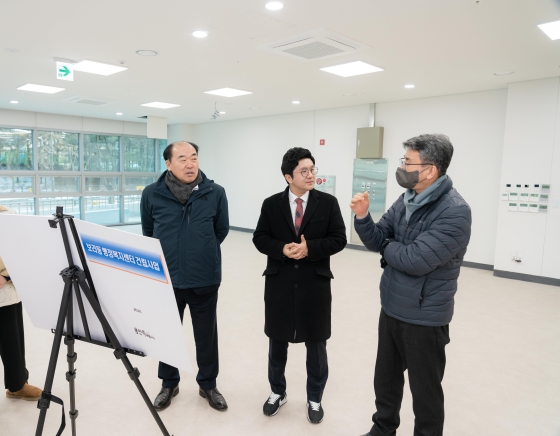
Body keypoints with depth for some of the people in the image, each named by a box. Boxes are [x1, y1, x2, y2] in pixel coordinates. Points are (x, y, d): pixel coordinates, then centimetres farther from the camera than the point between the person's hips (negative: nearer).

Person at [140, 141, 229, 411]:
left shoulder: (215, 193, -9)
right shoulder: (152, 194, -7)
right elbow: (148, 232, 10)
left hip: (205, 280, 0)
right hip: (166, 280, 1)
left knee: (207, 336, 14)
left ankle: (208, 384, 36)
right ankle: (169, 384, 40)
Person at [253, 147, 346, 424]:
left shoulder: (328, 203, -2)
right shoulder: (271, 204, 0)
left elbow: (338, 239, -6)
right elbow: (260, 239, 0)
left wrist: (310, 248, -20)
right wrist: (282, 249, -19)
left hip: (315, 284, -1)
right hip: (279, 283, 1)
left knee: (316, 344, 13)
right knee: (277, 342, 16)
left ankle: (314, 399, 34)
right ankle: (277, 393, 39)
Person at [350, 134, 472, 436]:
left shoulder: (455, 212, -22)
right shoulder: (406, 200, 2)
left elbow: (415, 260, -29)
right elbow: (377, 241, 2)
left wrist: (389, 247, -10)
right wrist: (362, 216, -16)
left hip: (424, 317, -7)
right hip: (391, 309, 8)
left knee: (424, 390, 13)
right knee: (385, 378, 23)